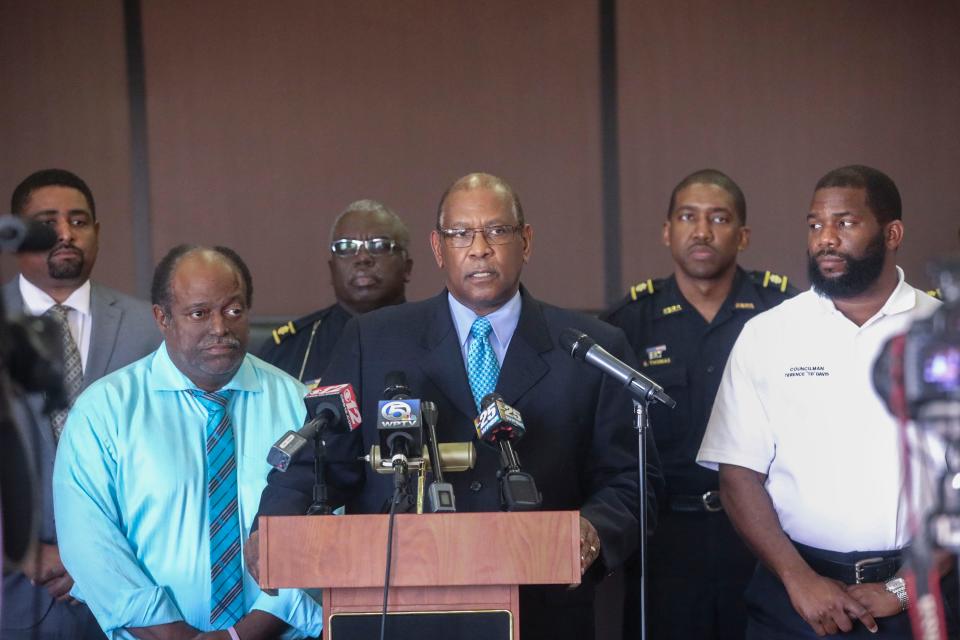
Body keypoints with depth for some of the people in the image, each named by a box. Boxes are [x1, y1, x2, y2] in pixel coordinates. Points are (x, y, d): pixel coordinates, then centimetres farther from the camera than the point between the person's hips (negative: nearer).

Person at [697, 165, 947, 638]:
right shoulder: (766, 335, 1)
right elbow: (739, 474, -1)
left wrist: (904, 588, -10)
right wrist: (799, 578, -11)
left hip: (917, 594, 0)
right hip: (794, 597, 0)